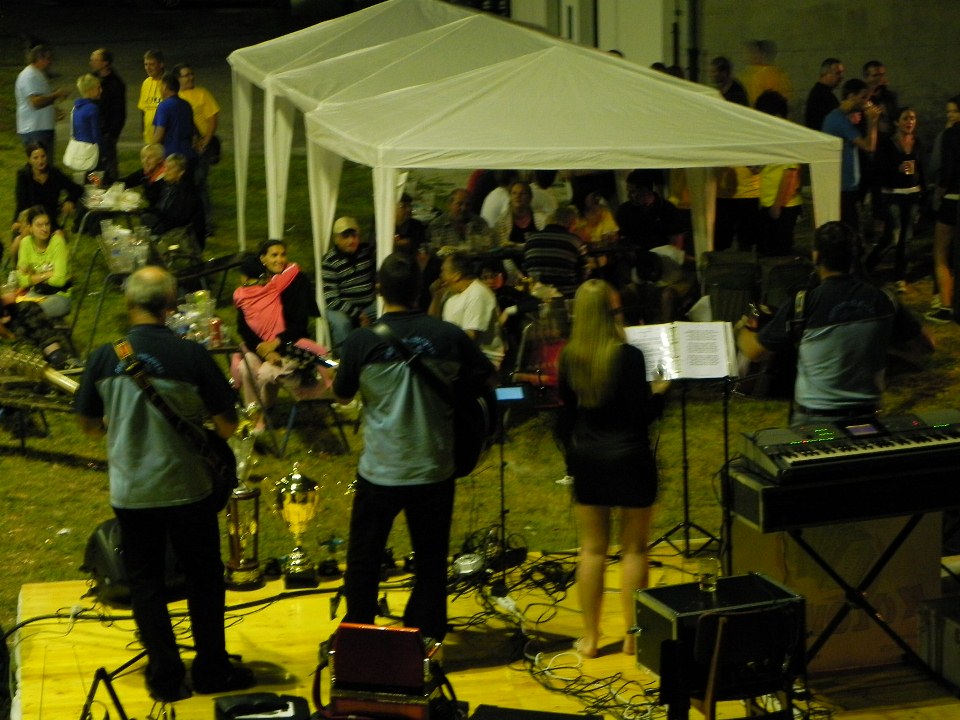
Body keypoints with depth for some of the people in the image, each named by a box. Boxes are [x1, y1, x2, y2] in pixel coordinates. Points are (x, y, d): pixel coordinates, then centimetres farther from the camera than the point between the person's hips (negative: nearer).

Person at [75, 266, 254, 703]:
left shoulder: (104, 357, -7)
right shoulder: (191, 355, -15)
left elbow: (87, 424, 5)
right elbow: (228, 424, -9)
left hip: (130, 493, 2)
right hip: (187, 488, -2)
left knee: (145, 580, 13)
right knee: (204, 577, 14)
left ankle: (166, 677, 14)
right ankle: (211, 670, 22)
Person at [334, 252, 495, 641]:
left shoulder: (361, 342, -12)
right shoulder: (449, 335, -8)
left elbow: (342, 393, 3)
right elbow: (485, 377, 6)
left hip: (380, 473, -1)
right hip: (434, 470, 1)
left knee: (363, 562, 14)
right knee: (430, 565, 14)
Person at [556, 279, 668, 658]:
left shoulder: (569, 358, -2)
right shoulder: (629, 357, -17)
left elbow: (565, 415, 7)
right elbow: (641, 414, -16)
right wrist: (658, 393, 3)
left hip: (587, 459, 4)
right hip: (629, 458, -4)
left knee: (592, 549, 11)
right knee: (633, 549, 7)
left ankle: (590, 638, 15)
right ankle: (633, 636, 11)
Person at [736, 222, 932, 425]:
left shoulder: (803, 305, -14)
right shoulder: (883, 301, -3)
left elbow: (754, 352, -3)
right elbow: (926, 345, 11)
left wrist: (743, 329, 19)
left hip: (814, 421, -4)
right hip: (867, 417, 4)